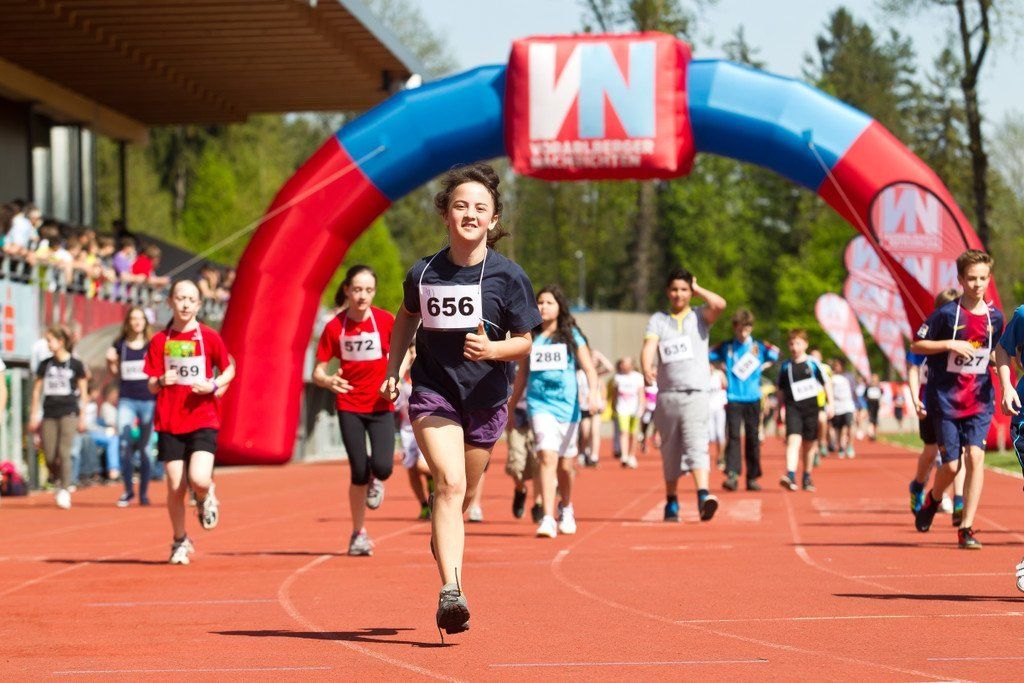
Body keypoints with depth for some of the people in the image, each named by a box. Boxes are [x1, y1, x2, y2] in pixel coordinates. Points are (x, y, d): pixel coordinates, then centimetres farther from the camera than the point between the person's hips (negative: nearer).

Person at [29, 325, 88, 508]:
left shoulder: (76, 365, 0)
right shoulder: (45, 364, 9)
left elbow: (83, 393, 4)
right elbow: (37, 390, 12)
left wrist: (83, 417, 1)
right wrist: (34, 415, 8)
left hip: (69, 413, -4)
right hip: (49, 415, 4)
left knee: (64, 452, -15)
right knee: (49, 456, -1)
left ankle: (65, 491, -12)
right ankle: (57, 482, 25)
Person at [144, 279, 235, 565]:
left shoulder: (209, 337, 0)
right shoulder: (160, 341, 3)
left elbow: (229, 369, 11)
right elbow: (151, 386, 5)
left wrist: (214, 385, -9)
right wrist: (162, 381, -17)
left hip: (203, 419, -2)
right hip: (169, 423, 2)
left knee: (199, 479, -20)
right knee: (176, 487, 0)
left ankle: (206, 498, 17)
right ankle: (180, 542, 20)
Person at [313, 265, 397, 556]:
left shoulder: (385, 320, -6)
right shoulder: (334, 327, -5)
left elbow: (403, 352, 8)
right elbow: (317, 373, -2)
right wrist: (328, 381, -25)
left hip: (381, 406, 0)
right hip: (349, 406, 0)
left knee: (382, 466, -18)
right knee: (359, 473, -3)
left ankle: (376, 482, 22)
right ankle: (359, 534, 16)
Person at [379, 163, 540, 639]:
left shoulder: (508, 277, -9)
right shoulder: (423, 273, -5)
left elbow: (524, 342, -2)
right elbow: (406, 317, 17)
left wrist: (493, 348, -22)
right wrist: (393, 370, 12)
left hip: (485, 398, 2)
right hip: (433, 391, -2)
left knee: (463, 492, 15)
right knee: (450, 483, -20)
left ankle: (442, 533, 52)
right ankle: (451, 591, -29)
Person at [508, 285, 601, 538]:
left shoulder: (572, 336, 5)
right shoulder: (531, 337, 9)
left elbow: (589, 368, -1)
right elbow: (522, 374, 18)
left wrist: (594, 393, -19)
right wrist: (510, 406, 20)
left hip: (567, 404, 0)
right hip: (540, 404, 0)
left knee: (566, 465, 10)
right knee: (547, 457, -19)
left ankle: (566, 508, 40)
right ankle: (548, 519, -24)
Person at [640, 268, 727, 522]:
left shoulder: (700, 316, 8)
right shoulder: (657, 320, 12)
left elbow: (719, 304, -15)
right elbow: (649, 346, -6)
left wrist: (698, 289, 2)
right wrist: (647, 369, -26)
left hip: (695, 394, -2)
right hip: (666, 394, 2)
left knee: (696, 444, -19)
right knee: (670, 451, 9)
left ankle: (703, 496, -32)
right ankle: (671, 503, 23)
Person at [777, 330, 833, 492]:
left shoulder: (813, 364, 2)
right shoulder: (785, 366, 5)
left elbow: (826, 383, 7)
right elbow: (781, 389, 15)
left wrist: (830, 404, 0)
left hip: (811, 406, 1)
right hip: (792, 407, -1)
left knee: (809, 443, 9)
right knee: (793, 439, -18)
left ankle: (807, 477, 24)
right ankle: (791, 476, -30)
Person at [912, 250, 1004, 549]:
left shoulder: (995, 317, 4)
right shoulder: (946, 313, -8)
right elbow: (916, 345, -5)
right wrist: (951, 345, -17)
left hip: (979, 400, 2)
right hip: (945, 400, -2)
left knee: (975, 456, -14)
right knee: (951, 465, -1)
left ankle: (967, 528, -9)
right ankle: (933, 499, 34)